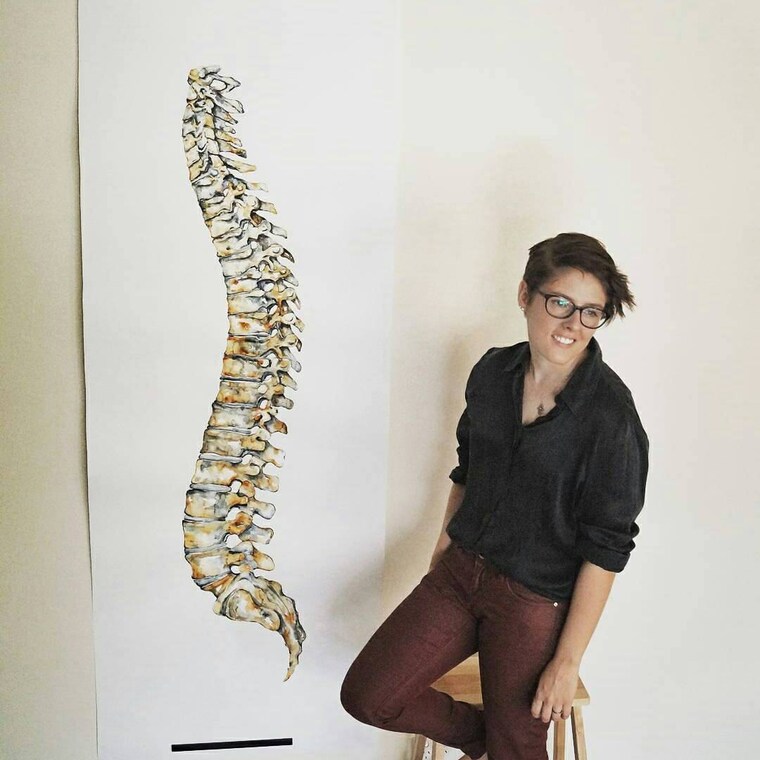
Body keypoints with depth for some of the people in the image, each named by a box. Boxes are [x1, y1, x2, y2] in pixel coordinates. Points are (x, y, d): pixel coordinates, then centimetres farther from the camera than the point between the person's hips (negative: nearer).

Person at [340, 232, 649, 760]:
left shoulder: (611, 415, -20)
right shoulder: (493, 371, -3)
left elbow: (605, 550, -16)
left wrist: (568, 661, -14)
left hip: (536, 604, -5)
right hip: (461, 572, 5)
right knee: (367, 696, 5)